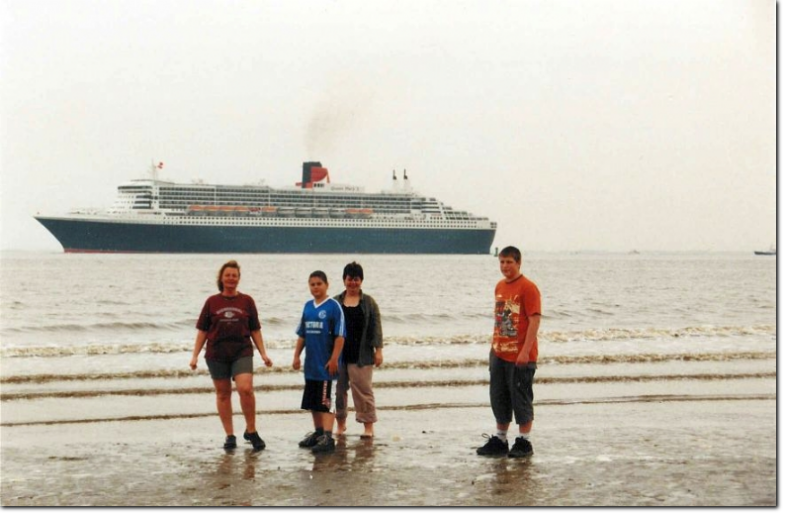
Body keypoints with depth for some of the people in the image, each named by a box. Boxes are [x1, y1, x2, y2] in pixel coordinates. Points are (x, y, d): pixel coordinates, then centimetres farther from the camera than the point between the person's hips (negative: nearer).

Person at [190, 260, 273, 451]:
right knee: (223, 394, 5)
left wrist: (263, 353, 3)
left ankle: (251, 431, -3)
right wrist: (195, 355, 3)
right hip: (216, 354, 1)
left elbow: (255, 330, 9)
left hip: (242, 352, -1)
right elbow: (202, 331, 8)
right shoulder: (212, 302, 6)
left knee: (246, 388, -18)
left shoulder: (246, 301, 6)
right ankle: (230, 436, 13)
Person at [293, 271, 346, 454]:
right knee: (312, 402, 15)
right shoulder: (308, 307, 11)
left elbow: (340, 336, -12)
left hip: (327, 365, -7)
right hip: (311, 364, 7)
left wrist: (334, 359, -16)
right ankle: (318, 432, 27)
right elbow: (302, 334, 17)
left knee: (326, 402, -9)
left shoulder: (333, 306, -9)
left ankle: (328, 437, -11)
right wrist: (297, 356, 11)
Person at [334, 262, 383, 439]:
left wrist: (378, 350, -6)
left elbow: (376, 327, 0)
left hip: (361, 355, -3)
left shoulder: (369, 302, 4)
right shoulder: (336, 302, 9)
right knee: (339, 389, 8)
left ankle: (368, 425, -1)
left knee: (363, 389, -6)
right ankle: (341, 423, 21)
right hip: (339, 353, 3)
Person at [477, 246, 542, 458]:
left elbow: (535, 320, -17)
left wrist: (525, 351, -21)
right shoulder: (500, 286, 13)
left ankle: (524, 443, 8)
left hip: (521, 357, -8)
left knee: (521, 398, -1)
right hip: (499, 354, 8)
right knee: (499, 399, 12)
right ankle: (499, 440, 21)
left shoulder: (528, 288, -12)